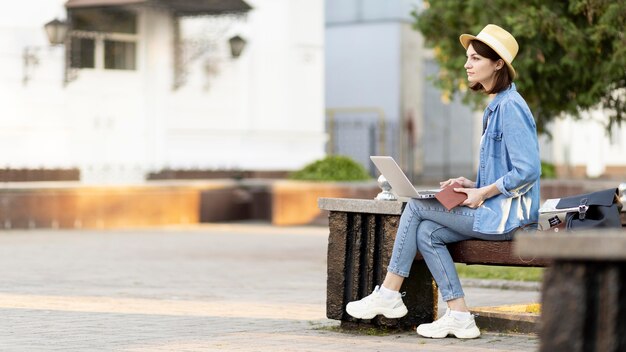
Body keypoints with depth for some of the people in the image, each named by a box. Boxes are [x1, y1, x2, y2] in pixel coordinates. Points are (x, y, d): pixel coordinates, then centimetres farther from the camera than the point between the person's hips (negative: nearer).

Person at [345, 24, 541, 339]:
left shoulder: (511, 107, -14)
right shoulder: (495, 107, 17)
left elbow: (527, 170, -21)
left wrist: (483, 193, -16)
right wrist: (472, 185, 7)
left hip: (507, 213, -9)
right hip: (495, 209, 9)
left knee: (417, 206, -8)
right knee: (426, 233, -3)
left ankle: (388, 295, -1)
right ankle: (459, 317, -3)